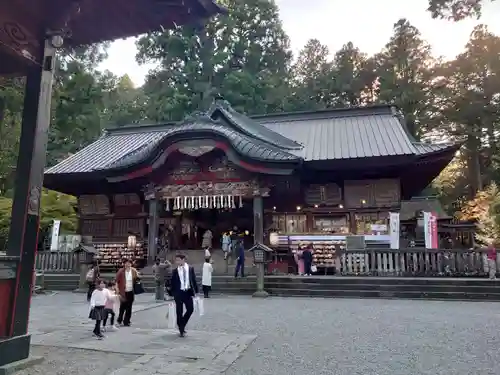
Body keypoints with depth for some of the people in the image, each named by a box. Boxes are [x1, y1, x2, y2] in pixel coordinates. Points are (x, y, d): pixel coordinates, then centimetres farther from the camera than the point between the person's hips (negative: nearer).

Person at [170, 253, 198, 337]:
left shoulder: (190, 269, 2)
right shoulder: (175, 271, -1)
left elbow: (194, 280, 6)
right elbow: (172, 283, 2)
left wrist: (196, 291, 3)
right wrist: (172, 293, -2)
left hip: (188, 292, 1)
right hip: (179, 292, -1)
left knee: (190, 309, -3)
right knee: (179, 311, 3)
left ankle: (182, 324, 22)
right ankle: (181, 330, 16)